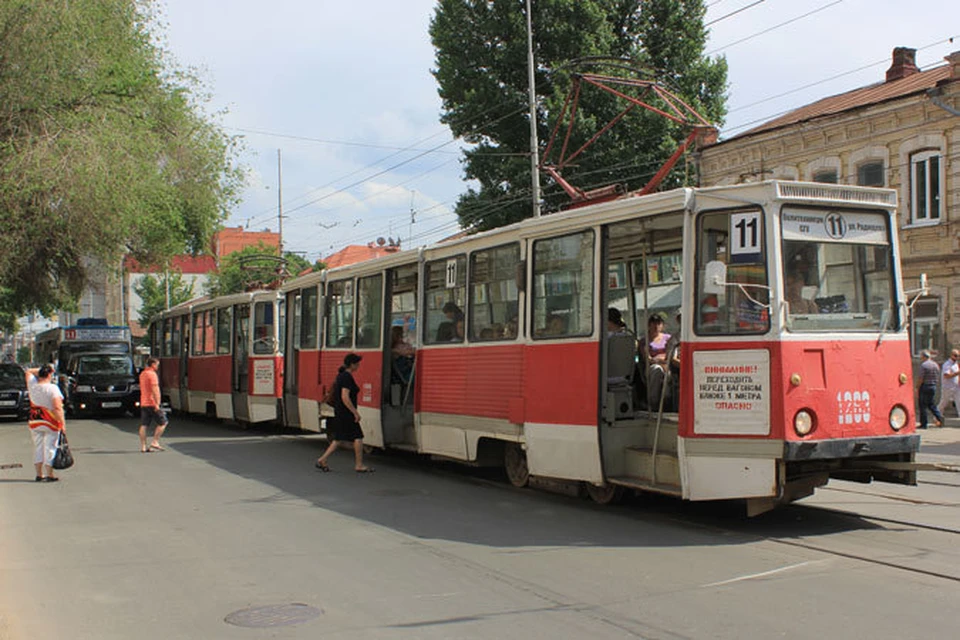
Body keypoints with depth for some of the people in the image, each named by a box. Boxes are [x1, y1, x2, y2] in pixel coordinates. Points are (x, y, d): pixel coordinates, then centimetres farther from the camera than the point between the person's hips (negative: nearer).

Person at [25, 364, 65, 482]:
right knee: (50, 448, 1)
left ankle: (39, 474, 15)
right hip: (51, 423, -5)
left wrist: (41, 370, 16)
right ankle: (49, 475, 1)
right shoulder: (53, 388, -14)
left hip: (34, 422, 5)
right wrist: (63, 423, -17)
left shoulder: (33, 385, 1)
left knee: (38, 447, 12)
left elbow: (29, 371, 22)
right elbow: (57, 408, -19)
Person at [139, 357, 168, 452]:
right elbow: (155, 390, -20)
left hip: (143, 403, 9)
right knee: (163, 422, 1)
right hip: (152, 403, -9)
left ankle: (143, 447, 4)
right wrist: (157, 404, -22)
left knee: (143, 425, 5)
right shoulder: (152, 374, -12)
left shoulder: (142, 374, 18)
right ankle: (155, 442, -3)